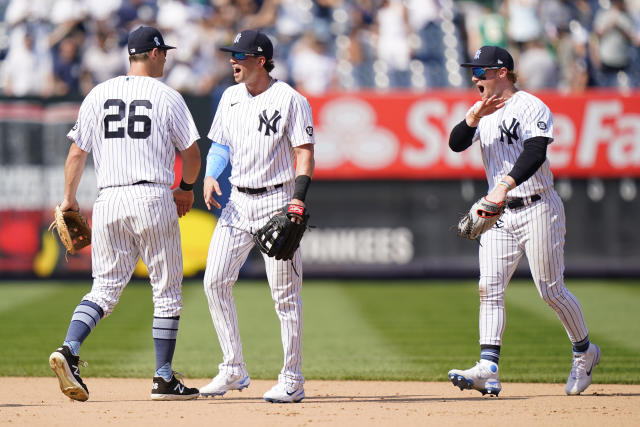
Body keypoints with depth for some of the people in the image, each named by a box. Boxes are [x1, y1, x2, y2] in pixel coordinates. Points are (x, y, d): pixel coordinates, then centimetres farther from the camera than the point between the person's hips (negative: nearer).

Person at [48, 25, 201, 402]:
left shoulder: (98, 95, 8)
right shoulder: (168, 98, -1)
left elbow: (77, 152, 6)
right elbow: (192, 154, 0)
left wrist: (69, 199, 16)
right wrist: (186, 189, 19)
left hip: (109, 201, 4)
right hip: (153, 198, -4)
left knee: (105, 289, 9)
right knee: (167, 291, 7)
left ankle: (69, 351, -15)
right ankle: (164, 380, 6)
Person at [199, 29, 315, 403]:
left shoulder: (290, 100, -9)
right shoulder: (231, 97, 10)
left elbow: (305, 152, -12)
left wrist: (299, 200, -23)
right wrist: (210, 176, -2)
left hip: (277, 201, -6)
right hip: (238, 201, 6)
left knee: (285, 292, -3)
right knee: (215, 281, -1)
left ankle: (293, 380, 3)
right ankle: (234, 370, 9)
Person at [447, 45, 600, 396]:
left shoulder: (531, 107, -10)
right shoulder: (485, 113, 13)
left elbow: (535, 153, -24)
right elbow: (456, 144, 3)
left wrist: (505, 186, -38)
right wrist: (472, 118, -16)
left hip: (537, 209, -7)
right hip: (499, 213, 7)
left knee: (551, 290, -1)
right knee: (490, 288, -6)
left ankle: (584, 353, 21)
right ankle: (488, 370, -13)